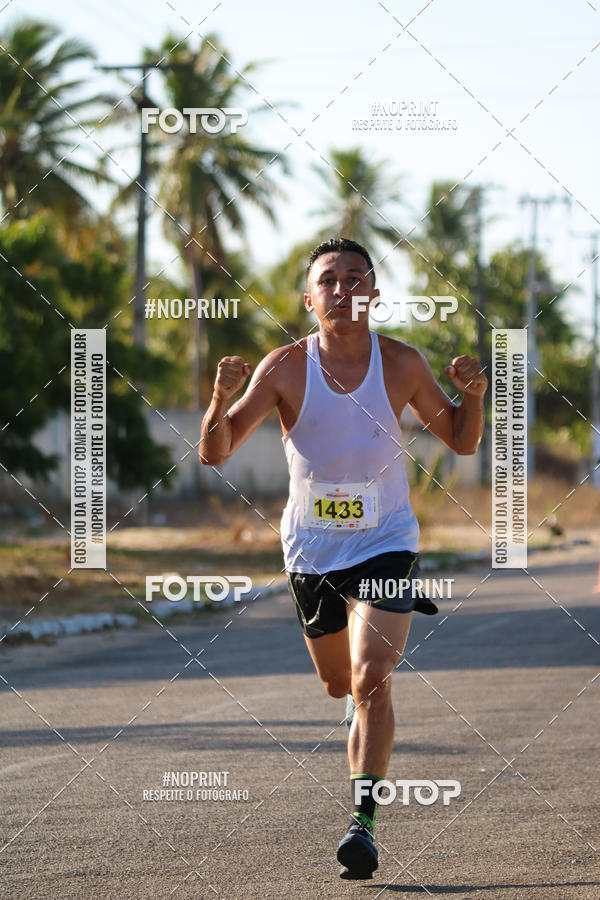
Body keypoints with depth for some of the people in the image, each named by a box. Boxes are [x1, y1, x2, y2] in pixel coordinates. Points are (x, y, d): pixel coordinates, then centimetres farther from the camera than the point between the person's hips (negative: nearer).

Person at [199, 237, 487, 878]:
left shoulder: (401, 364, -10)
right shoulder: (286, 368, -13)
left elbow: (461, 441, 3)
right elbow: (215, 453, -15)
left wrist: (472, 395, -18)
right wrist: (222, 399, -35)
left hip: (384, 543, -2)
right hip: (310, 548, 2)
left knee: (370, 679, -19)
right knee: (339, 683, 19)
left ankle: (363, 821, -16)